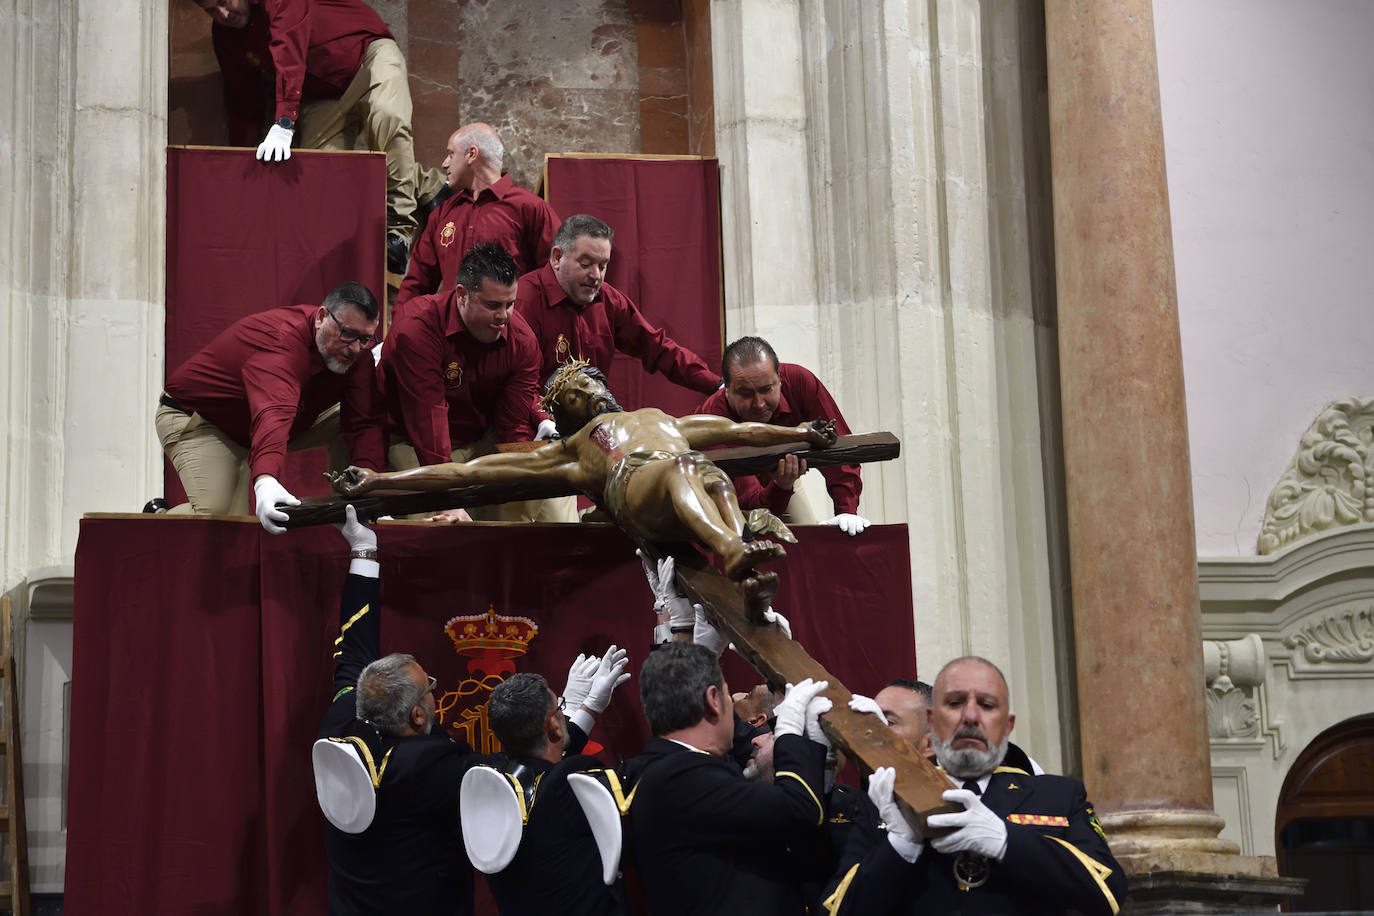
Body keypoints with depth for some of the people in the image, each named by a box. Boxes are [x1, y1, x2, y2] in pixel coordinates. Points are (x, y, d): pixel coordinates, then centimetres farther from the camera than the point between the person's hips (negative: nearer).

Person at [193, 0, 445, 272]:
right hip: (323, 95, 7)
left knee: (387, 116, -37)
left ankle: (400, 231, -34)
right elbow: (243, 107, 5)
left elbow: (289, 54, -40)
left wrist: (283, 125, -51)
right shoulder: (224, 36, -2)